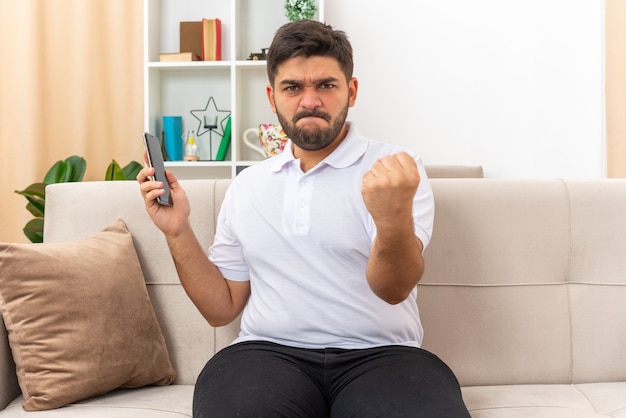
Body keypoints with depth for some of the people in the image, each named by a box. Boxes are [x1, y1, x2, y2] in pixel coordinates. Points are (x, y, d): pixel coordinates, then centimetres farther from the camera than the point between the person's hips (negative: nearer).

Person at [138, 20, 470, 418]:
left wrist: (395, 218, -33)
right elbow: (222, 308, 16)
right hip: (269, 352, 2)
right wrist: (178, 232, 2)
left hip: (379, 354, -1)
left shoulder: (397, 168, 2)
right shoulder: (246, 185, 14)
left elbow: (393, 288, -12)